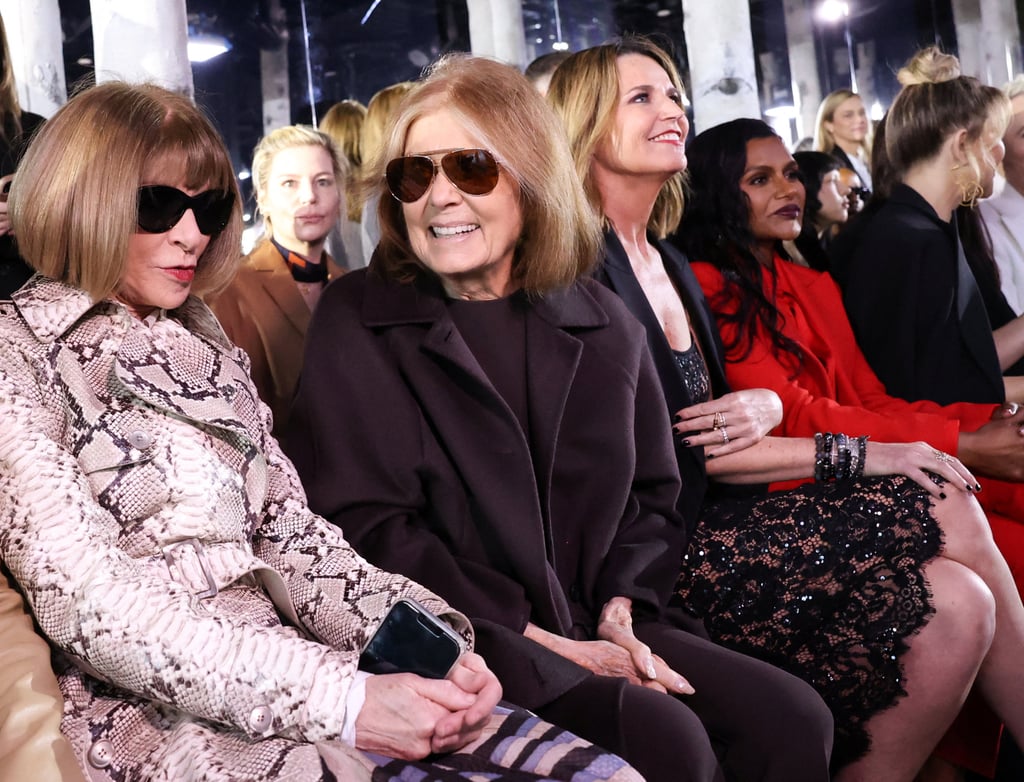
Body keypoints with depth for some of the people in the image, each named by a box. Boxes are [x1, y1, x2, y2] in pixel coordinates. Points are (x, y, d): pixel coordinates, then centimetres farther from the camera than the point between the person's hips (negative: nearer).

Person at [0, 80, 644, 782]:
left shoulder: (199, 345, 17)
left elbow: (287, 529, 10)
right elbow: (89, 605, -15)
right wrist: (342, 703, -21)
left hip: (285, 662, 6)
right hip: (158, 714, -6)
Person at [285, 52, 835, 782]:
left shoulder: (602, 322, 7)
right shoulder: (358, 322, -4)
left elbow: (650, 494, 15)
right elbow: (365, 527, -10)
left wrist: (620, 614, -5)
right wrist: (543, 640, -14)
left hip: (593, 624, 5)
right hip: (446, 639, -4)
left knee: (792, 718, -10)